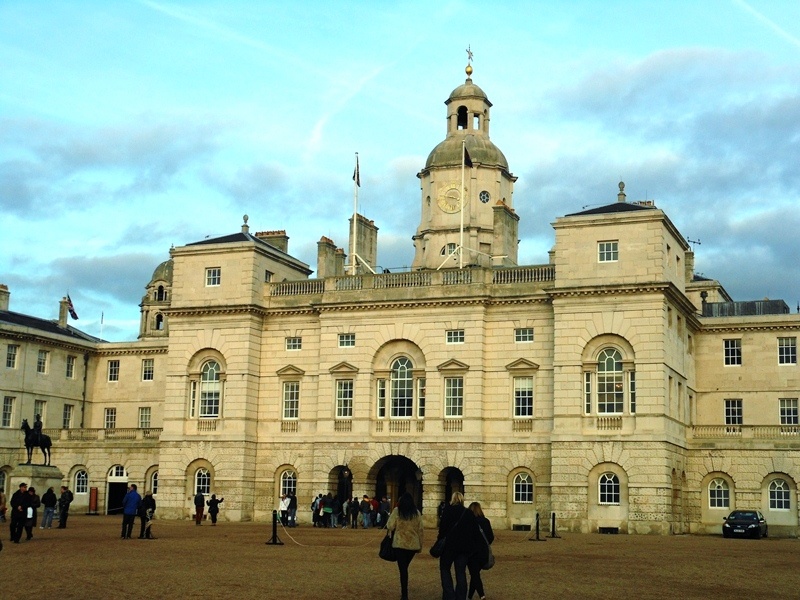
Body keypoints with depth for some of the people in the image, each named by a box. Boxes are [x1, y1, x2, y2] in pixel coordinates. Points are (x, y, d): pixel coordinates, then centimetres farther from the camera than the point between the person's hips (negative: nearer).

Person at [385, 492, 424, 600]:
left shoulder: (397, 510, -5)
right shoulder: (416, 512, 4)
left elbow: (390, 526, -7)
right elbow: (420, 530, 6)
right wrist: (420, 544, 14)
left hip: (400, 543, -3)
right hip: (413, 544, 3)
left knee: (403, 568, 0)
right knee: (405, 567, 18)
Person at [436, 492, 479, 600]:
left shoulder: (448, 510, -2)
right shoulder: (470, 514, 9)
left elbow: (443, 527, -9)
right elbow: (475, 531, 10)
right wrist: (473, 547, 14)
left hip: (450, 544, -3)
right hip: (465, 547, 4)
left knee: (445, 568, 9)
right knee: (461, 572, 8)